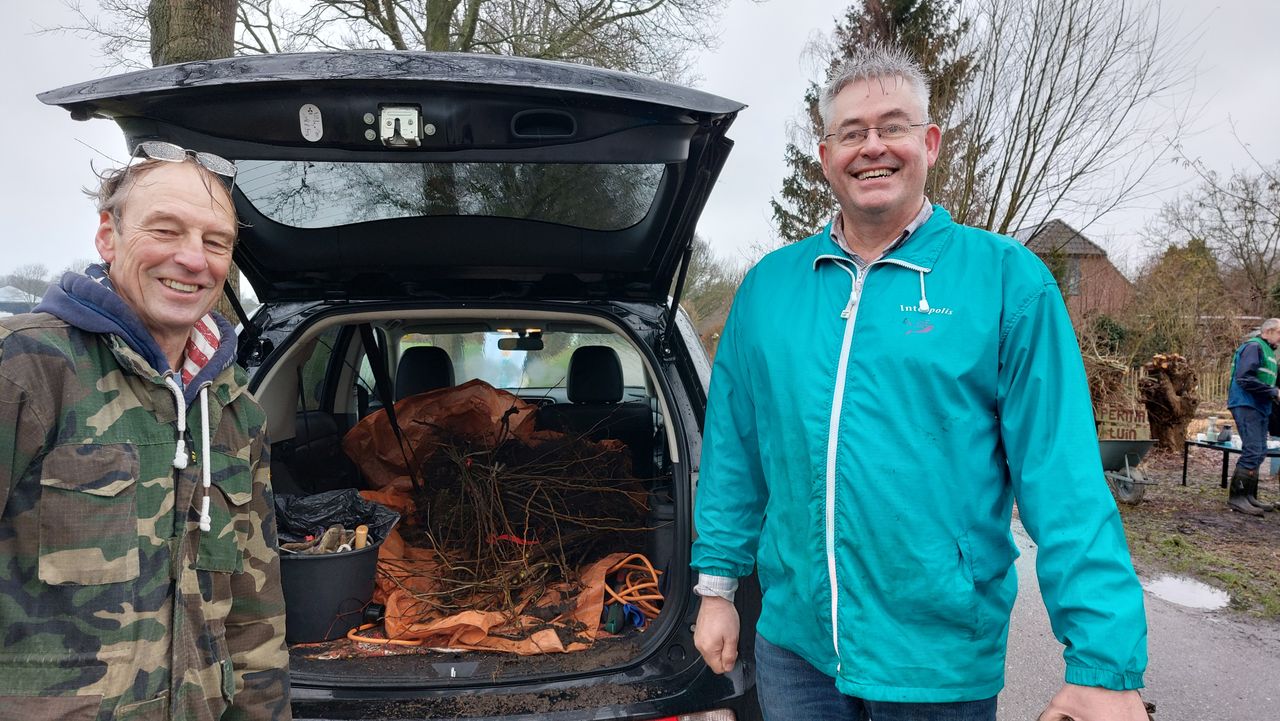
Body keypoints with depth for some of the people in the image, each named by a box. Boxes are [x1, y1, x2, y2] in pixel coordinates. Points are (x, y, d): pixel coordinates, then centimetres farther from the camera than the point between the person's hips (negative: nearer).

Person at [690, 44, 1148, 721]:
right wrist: (717, 585, 7)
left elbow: (1067, 482, -10)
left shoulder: (1007, 278, -7)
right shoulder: (766, 284, 2)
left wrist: (1107, 665, -14)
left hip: (944, 662, -2)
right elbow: (733, 449, 7)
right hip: (793, 643, 3)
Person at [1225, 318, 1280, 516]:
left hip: (1260, 408, 10)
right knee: (1252, 452, -13)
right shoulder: (1254, 346, -11)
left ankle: (1250, 497, 18)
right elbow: (1244, 378, -21)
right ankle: (1237, 497, -9)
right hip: (1246, 405, -10)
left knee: (1259, 453, 11)